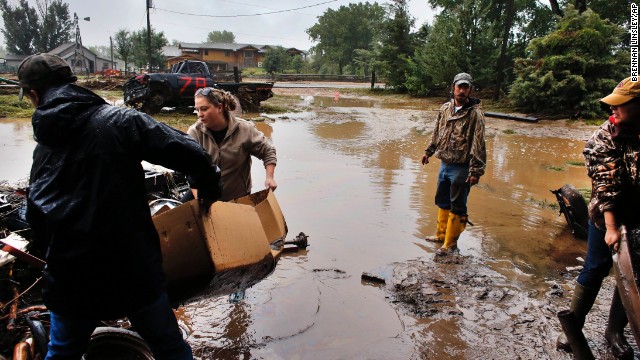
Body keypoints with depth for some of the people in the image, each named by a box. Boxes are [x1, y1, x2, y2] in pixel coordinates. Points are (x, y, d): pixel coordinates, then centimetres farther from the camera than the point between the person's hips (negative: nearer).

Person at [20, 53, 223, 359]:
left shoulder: (43, 146, 2)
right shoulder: (120, 121, -10)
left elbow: (37, 222, 4)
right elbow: (189, 154, -17)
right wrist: (209, 191, 2)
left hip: (69, 278, 4)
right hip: (134, 271, -3)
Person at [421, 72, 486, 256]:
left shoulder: (475, 113, -14)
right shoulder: (445, 108, 5)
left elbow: (478, 144, -17)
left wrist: (476, 171, -20)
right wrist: (428, 151, 24)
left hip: (461, 168, -7)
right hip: (444, 164, 7)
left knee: (457, 207, 4)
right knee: (442, 201, 19)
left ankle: (450, 243, 17)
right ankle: (441, 234, 36)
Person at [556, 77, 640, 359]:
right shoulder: (604, 138, -14)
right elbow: (605, 185, -20)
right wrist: (611, 226, -26)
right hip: (607, 218, -4)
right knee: (595, 271, 5)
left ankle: (615, 331, 31)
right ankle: (573, 326, 22)